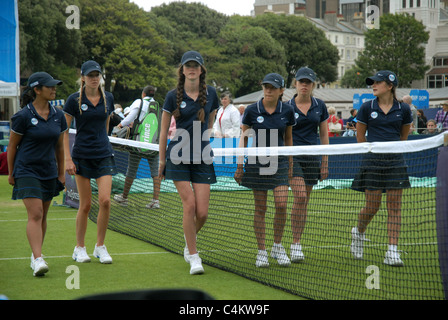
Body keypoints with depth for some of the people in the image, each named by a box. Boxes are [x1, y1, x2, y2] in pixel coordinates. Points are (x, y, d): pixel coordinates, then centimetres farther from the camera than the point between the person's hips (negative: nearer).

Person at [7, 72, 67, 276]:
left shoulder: (58, 116, 5)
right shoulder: (23, 116, -11)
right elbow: (12, 146, -1)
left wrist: (61, 173, 16)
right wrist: (11, 173, 3)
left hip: (49, 173, 5)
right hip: (27, 172, -5)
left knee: (42, 216, 11)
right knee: (35, 215, -16)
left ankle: (36, 255, 25)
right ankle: (38, 260, -21)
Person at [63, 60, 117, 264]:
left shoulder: (108, 98, 6)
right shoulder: (74, 100, -5)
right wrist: (67, 158, -9)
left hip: (104, 155, 3)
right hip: (82, 156, -3)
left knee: (105, 200, -10)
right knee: (85, 205, 0)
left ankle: (100, 247, 5)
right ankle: (79, 249, 15)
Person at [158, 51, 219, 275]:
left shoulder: (210, 93, 4)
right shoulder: (173, 96, -1)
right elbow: (164, 130, 6)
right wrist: (161, 160, 7)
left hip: (202, 158, 2)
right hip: (179, 156, -2)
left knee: (202, 212, -4)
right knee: (189, 205, -12)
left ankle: (189, 238, 29)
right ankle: (193, 257, 0)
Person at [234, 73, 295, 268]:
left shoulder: (287, 111, 0)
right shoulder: (252, 111, -5)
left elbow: (288, 139, 11)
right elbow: (244, 138, 4)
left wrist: (290, 165, 13)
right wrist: (239, 166, 1)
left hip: (279, 163, 1)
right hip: (257, 163, -1)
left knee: (282, 205, -9)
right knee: (260, 208, 1)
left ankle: (277, 246, 9)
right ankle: (261, 252, 9)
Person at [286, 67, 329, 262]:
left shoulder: (320, 106, 7)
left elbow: (324, 136, 12)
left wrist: (325, 163, 8)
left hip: (312, 158, 3)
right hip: (292, 156, -3)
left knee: (304, 202, 6)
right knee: (300, 196, -19)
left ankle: (297, 244, 15)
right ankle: (295, 245, -13)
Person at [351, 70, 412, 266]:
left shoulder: (403, 109, 2)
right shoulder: (367, 108, 0)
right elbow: (360, 137, 10)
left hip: (395, 161, 1)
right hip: (372, 162, -1)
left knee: (394, 206, -2)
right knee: (372, 207, 0)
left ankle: (392, 252, -1)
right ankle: (359, 232, 31)